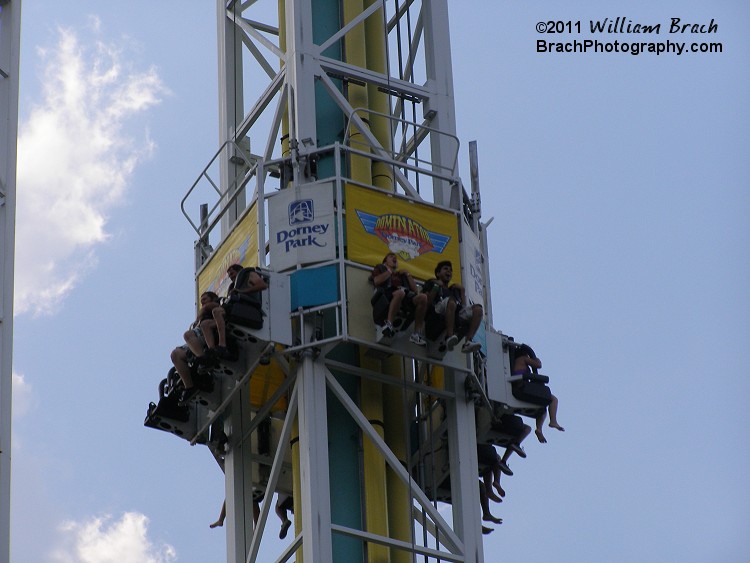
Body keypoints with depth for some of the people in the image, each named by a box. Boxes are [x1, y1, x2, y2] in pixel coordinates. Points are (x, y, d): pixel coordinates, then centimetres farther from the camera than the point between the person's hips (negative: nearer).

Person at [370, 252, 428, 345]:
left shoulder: (401, 274, 38)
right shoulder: (380, 268, 29)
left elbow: (415, 290, 25)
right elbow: (376, 281, 4)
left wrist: (407, 274, 21)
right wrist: (390, 272, 11)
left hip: (407, 296, 5)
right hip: (388, 294, -5)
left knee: (423, 297, -27)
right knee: (400, 292, -41)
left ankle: (417, 333, -28)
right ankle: (389, 324, -46)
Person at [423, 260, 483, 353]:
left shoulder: (454, 289, 38)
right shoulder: (432, 283, 28)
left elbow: (464, 307, 22)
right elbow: (428, 301, 7)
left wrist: (462, 290, 19)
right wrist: (436, 287, 4)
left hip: (457, 315, 5)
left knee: (478, 309, -22)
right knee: (451, 301, -38)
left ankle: (468, 342, -37)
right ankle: (449, 336, -44)